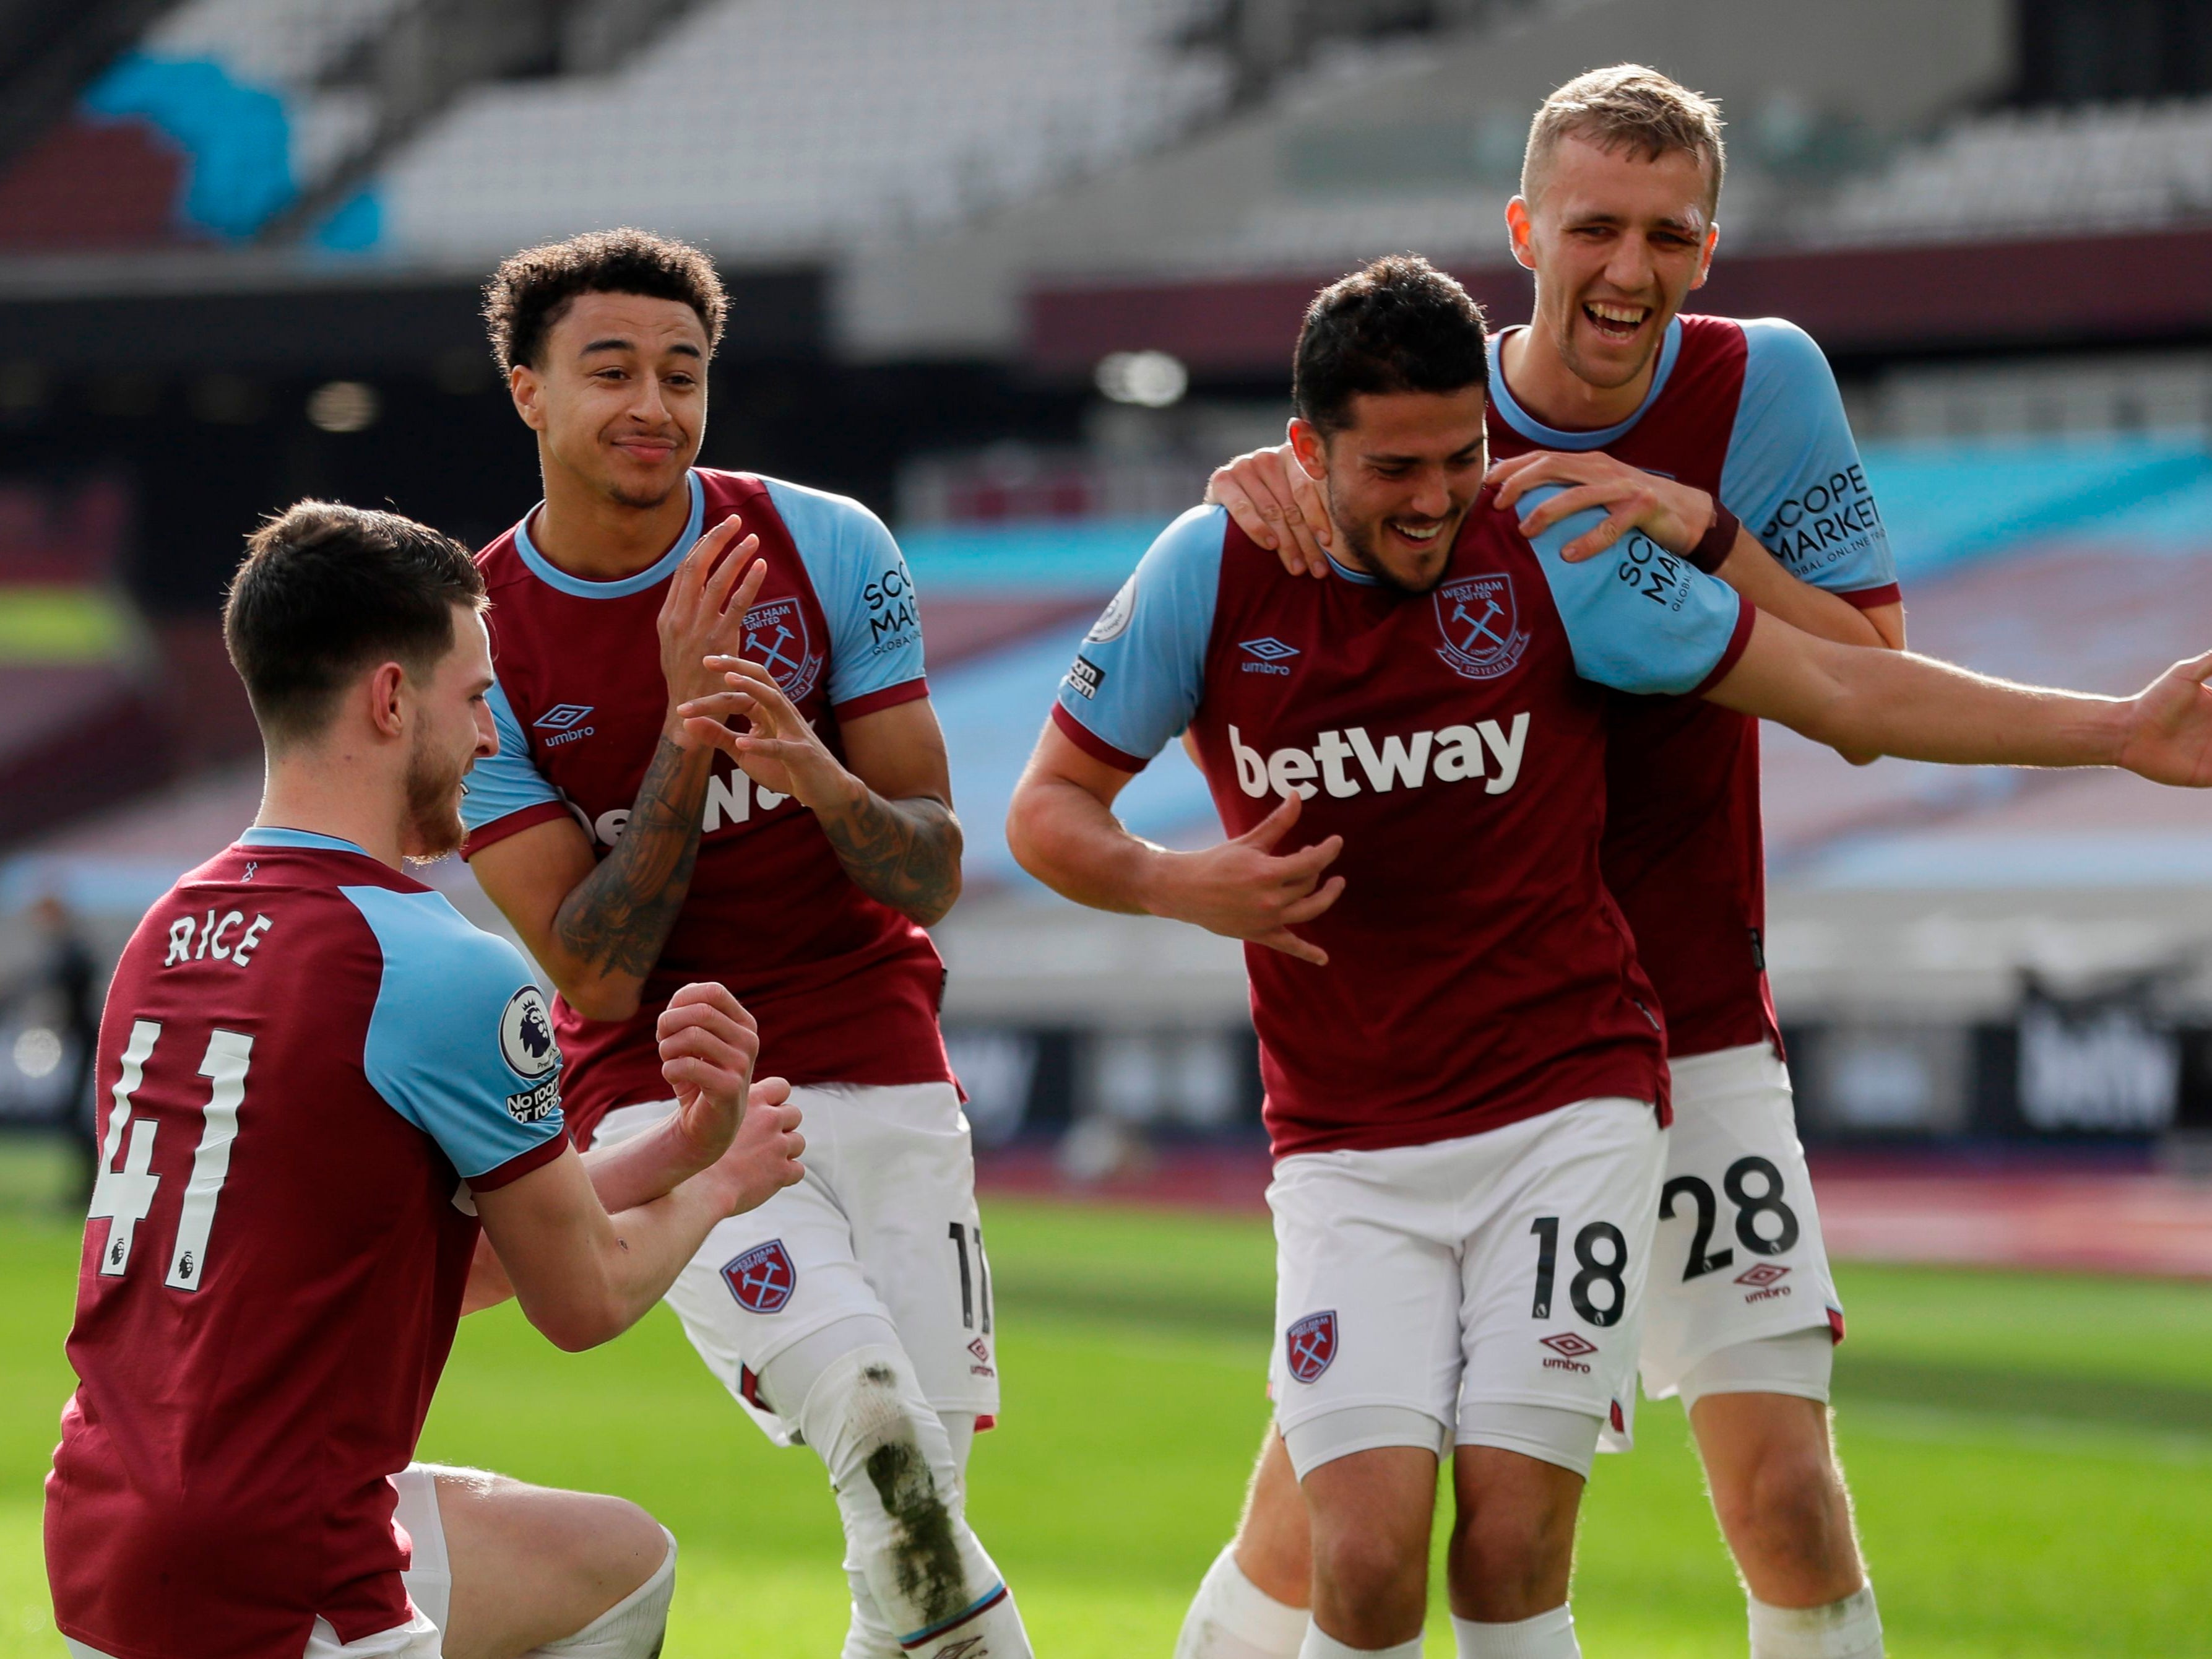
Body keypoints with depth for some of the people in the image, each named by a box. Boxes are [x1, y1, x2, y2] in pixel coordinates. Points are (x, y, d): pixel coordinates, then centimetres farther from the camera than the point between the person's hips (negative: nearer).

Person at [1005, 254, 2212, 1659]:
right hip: (1348, 1156, 1)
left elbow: (1837, 688, -1)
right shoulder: (1213, 574, -2)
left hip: (1568, 1108, -1)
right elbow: (1050, 808, 7)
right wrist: (1184, 886, -15)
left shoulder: (1551, 555, -4)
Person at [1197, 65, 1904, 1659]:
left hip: (1690, 1035, 0)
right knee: (1311, 1523, -3)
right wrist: (1255, 495, -25)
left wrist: (1706, 531, -25)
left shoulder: (1764, 387, -5)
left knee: (1784, 1496, -11)